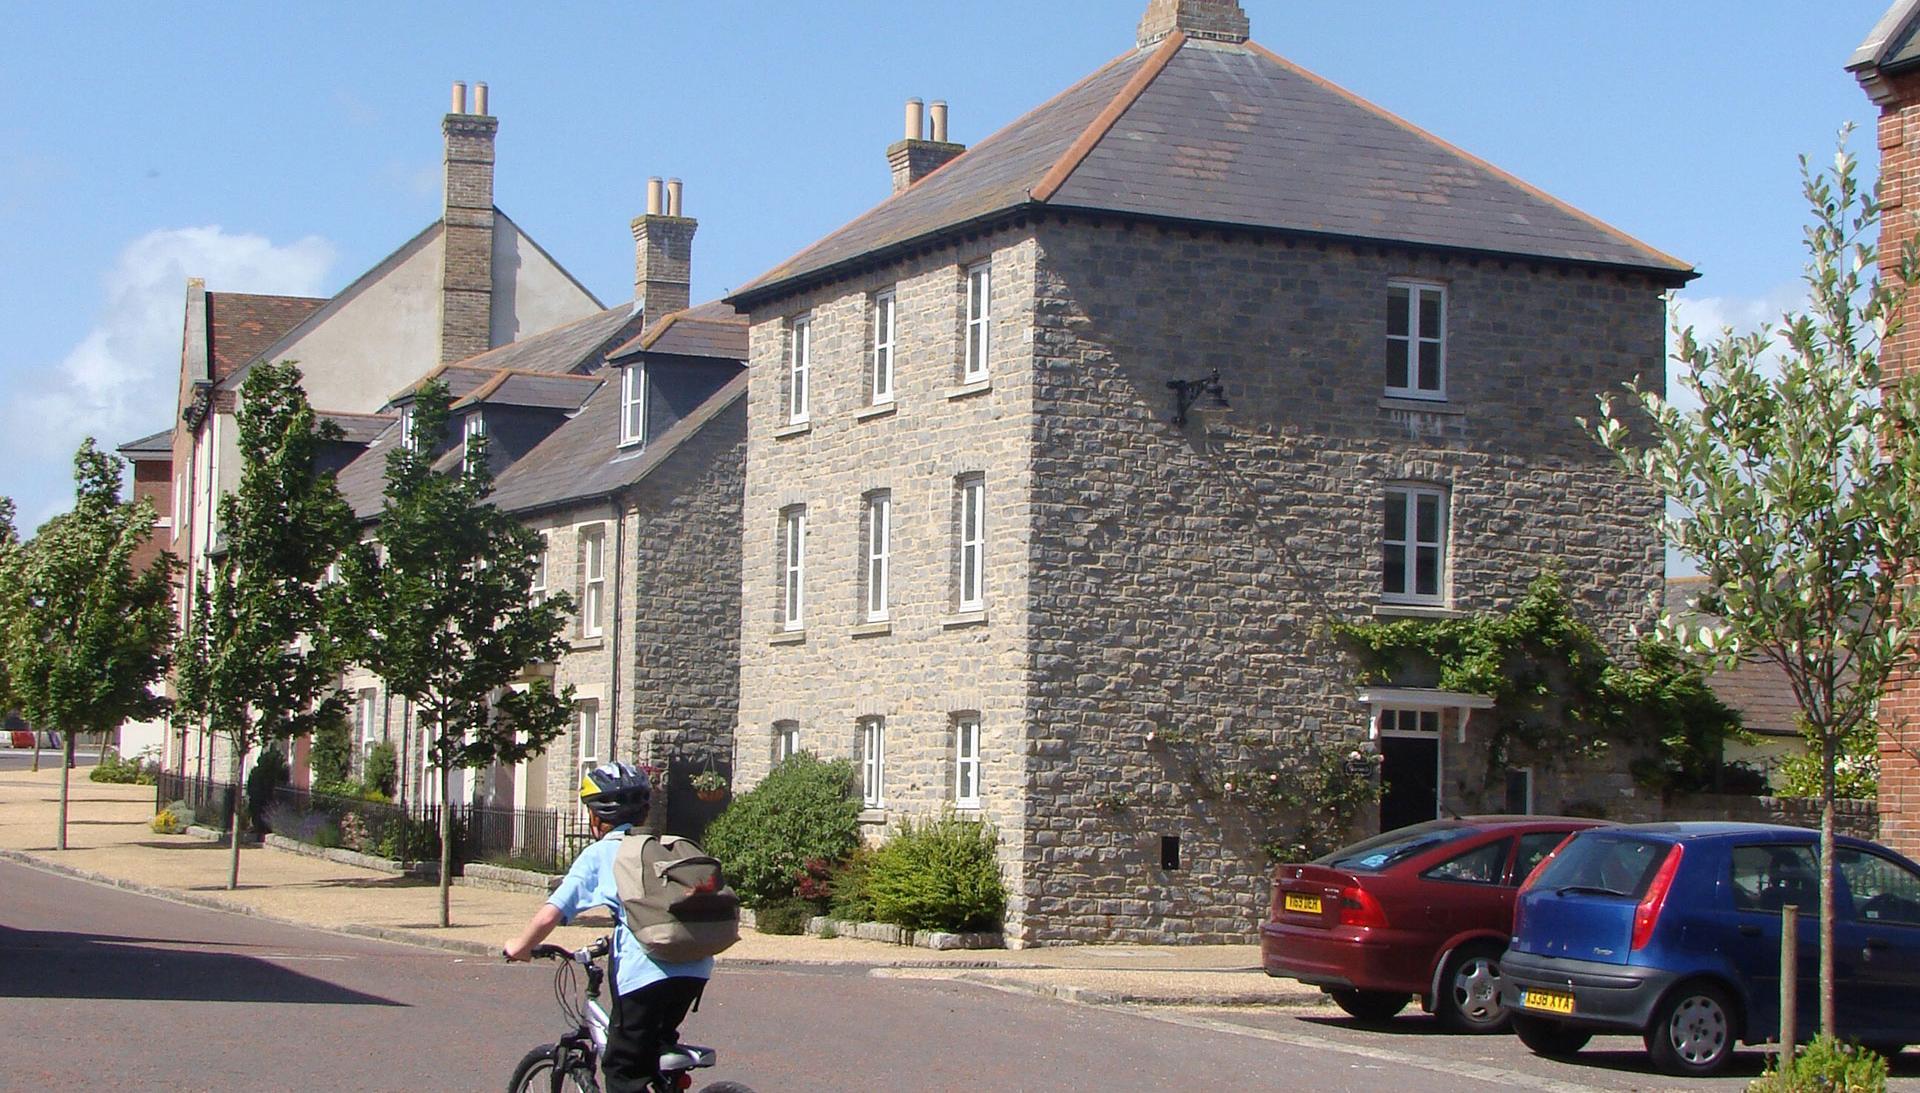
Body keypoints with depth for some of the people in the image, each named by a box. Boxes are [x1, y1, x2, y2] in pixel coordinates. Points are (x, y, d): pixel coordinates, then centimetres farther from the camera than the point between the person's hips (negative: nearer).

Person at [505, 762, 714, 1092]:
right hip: (696, 968, 5)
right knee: (657, 1049, 29)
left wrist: (520, 947, 22)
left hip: (644, 971, -5)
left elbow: (549, 915, 2)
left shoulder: (599, 854, 9)